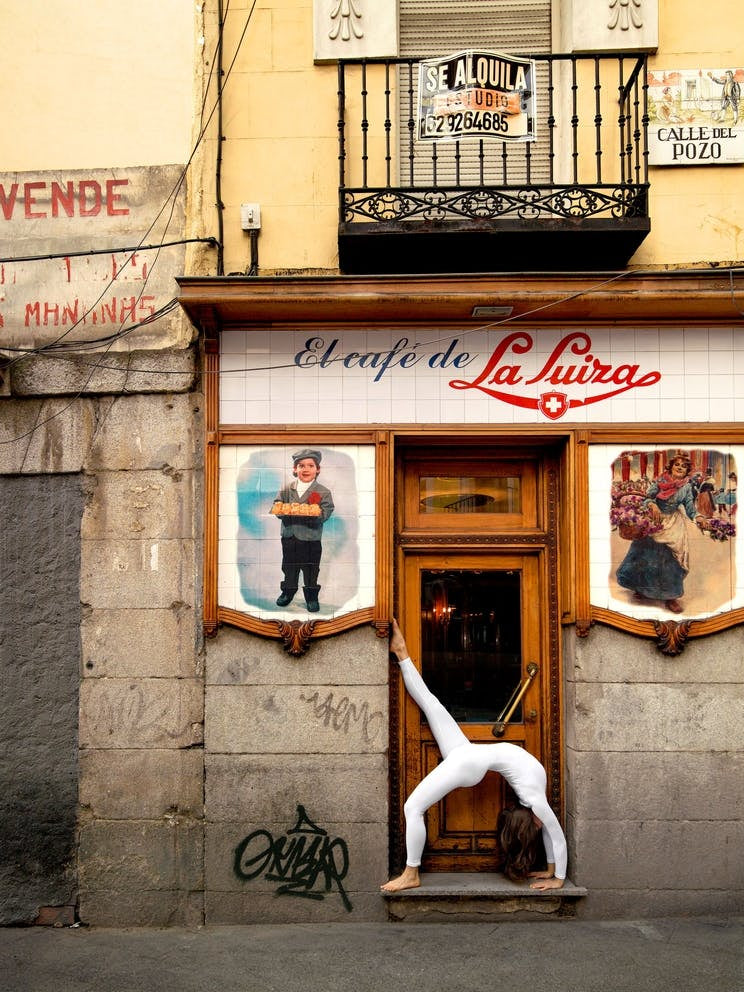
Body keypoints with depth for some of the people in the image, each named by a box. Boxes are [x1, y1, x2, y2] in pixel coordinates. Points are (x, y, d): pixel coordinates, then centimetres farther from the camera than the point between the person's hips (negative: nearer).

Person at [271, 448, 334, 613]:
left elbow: (325, 513, -14)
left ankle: (312, 597, 22)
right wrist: (287, 511, -23)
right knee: (289, 567, 18)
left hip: (311, 539, -3)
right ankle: (288, 591, 36)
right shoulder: (286, 490, 2)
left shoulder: (323, 492, -6)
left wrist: (308, 512, -30)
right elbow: (277, 507, -2)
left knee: (311, 570, 7)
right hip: (289, 537, 3)